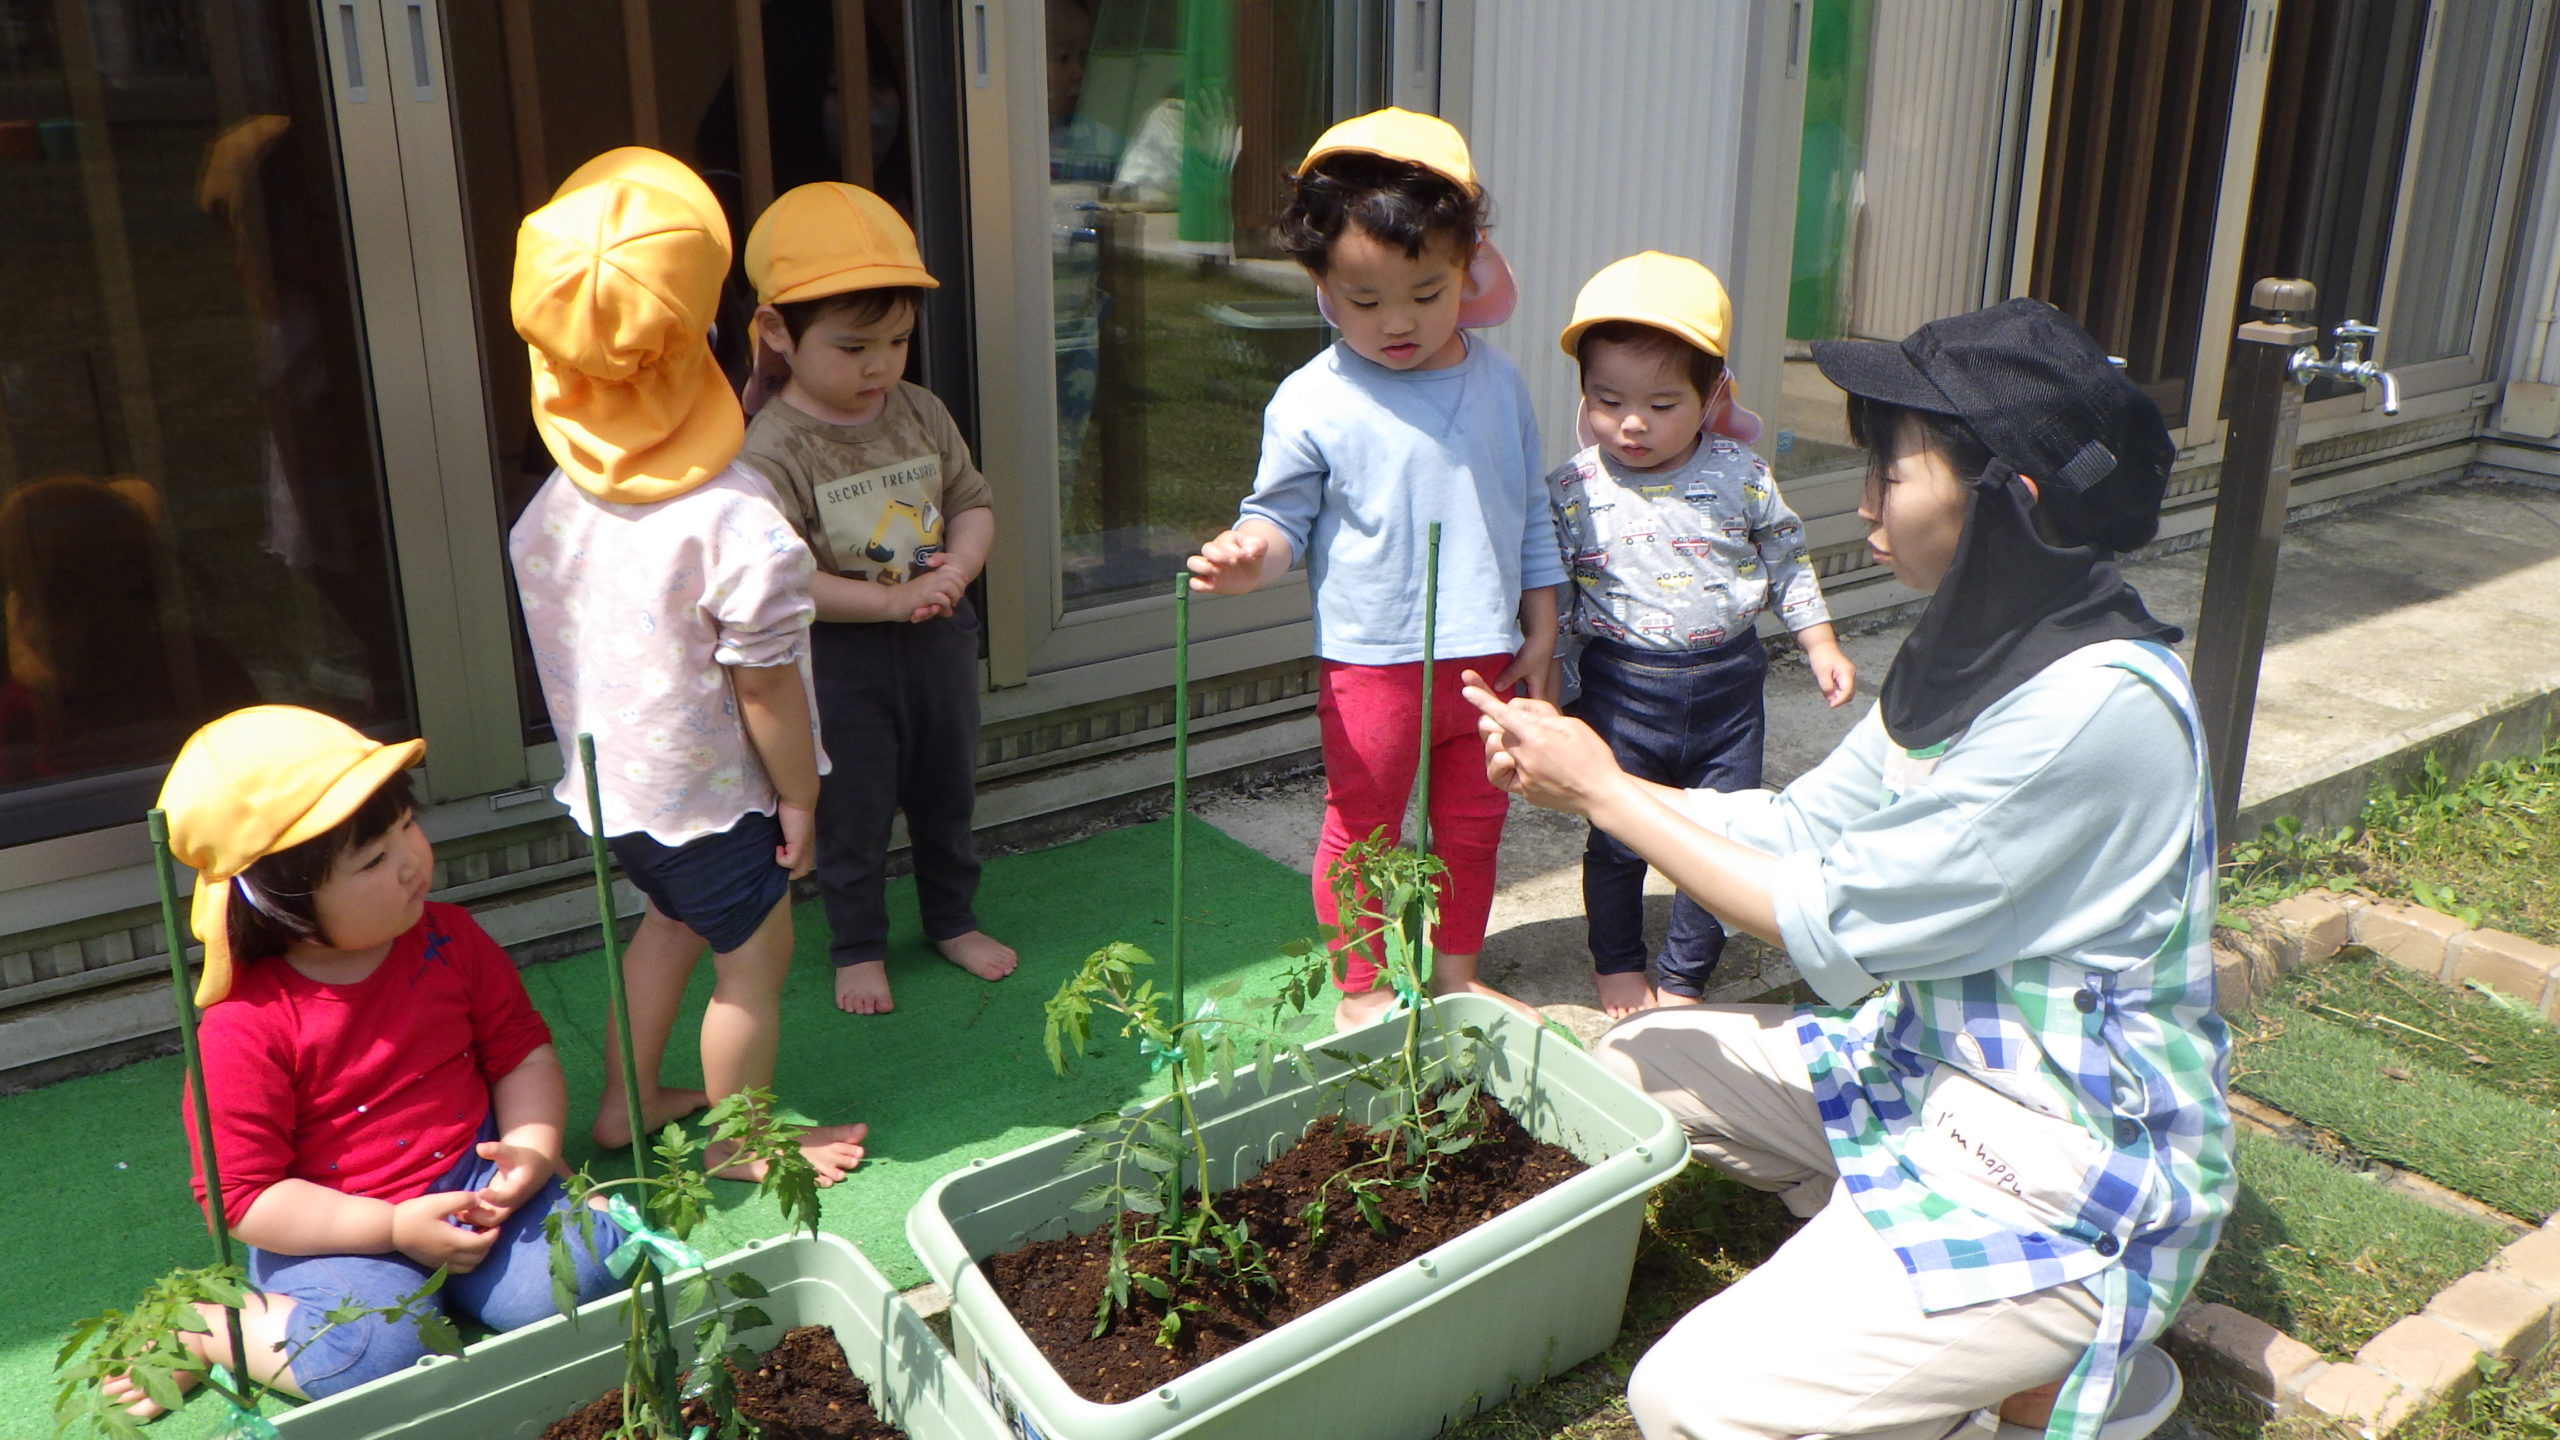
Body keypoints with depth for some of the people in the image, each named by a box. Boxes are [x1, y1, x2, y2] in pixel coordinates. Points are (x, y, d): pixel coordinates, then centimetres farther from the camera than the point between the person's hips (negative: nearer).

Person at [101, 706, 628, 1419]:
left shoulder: (449, 940, -3)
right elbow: (242, 1194, -14)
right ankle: (199, 1330, -2)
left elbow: (521, 1050, 7)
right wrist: (396, 1229, -20)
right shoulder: (243, 1027, -17)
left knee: (569, 1278, -22)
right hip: (337, 1232, -3)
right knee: (373, 1353, -31)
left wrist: (534, 1148, -12)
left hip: (470, 1181, 4)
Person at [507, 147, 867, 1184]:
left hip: (605, 781, 7)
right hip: (708, 792, -7)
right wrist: (798, 793, -9)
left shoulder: (552, 508, -7)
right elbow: (763, 681, -22)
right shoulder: (735, 517, -28)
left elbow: (559, 642, 5)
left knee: (672, 919, 29)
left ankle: (626, 1100, 42)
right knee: (754, 956, 12)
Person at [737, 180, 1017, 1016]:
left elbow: (973, 502, 6)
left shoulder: (921, 414, -3)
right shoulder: (774, 450, -21)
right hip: (840, 662, -5)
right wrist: (894, 601, -27)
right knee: (852, 811, 10)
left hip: (938, 639, 5)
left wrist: (957, 569, -15)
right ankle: (858, 948, 31)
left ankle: (953, 920, 42)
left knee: (947, 791, 20)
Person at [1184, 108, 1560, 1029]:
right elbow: (1283, 515, -6)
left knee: (1472, 825, 18)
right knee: (1364, 831, 9)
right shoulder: (1313, 403, -12)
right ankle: (1360, 991, 28)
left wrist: (1540, 630, 8)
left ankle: (1457, 973, 38)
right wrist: (1248, 556, -29)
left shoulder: (1497, 383, 1)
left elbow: (1530, 513, 9)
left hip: (1487, 656, 5)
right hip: (1372, 665, -4)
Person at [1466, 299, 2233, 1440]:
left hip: (2068, 1165, -9)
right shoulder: (1980, 646, 1)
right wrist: (1581, 778, -4)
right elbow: (1801, 828, 6)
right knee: (1637, 1061, 13)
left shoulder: (2099, 705, -28)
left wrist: (1602, 792, -15)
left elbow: (1836, 925, -23)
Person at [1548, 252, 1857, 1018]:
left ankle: (1683, 978, 26)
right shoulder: (1571, 489, -7)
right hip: (1621, 688, -1)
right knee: (1617, 840, 9)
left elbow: (1786, 560, 10)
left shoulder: (1740, 476, -4)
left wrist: (1820, 645, 7)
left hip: (1728, 681, 2)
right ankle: (1618, 965, 33)